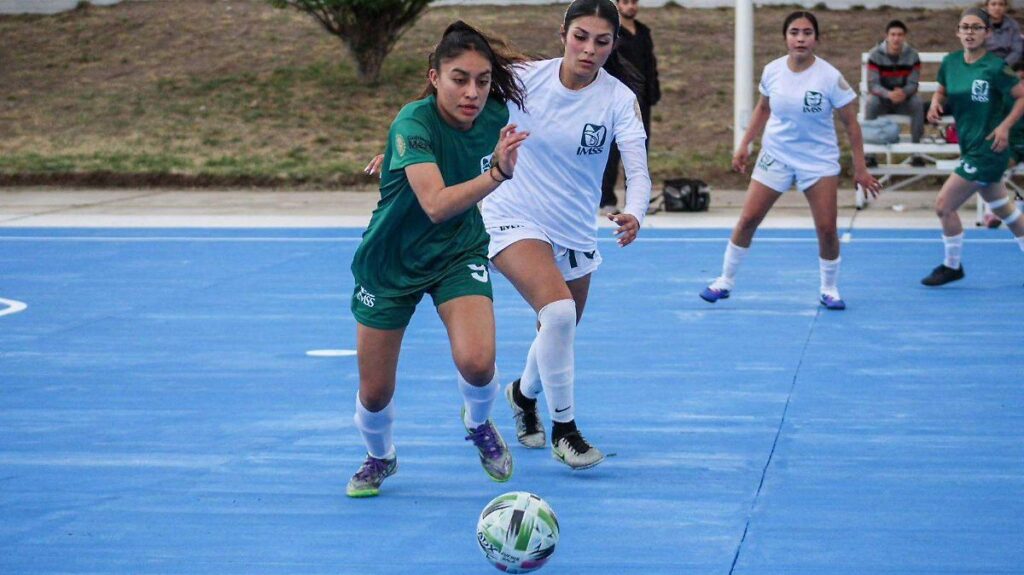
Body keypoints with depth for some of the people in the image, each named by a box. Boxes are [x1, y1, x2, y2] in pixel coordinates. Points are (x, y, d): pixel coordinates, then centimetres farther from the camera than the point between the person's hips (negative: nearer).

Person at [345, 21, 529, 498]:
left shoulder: (496, 117, -13)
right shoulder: (414, 122, -29)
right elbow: (437, 204, -44)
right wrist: (498, 173, -54)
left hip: (458, 254, 2)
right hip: (390, 262, -2)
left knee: (476, 362, -23)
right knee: (374, 394, 4)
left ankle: (478, 424, 13)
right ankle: (379, 458, 39)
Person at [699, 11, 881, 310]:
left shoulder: (830, 77, -15)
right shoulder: (772, 71, -6)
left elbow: (851, 122, -8)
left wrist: (859, 168, -8)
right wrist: (744, 145, 10)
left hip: (819, 160, -2)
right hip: (775, 155, 2)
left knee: (827, 229, -6)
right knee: (747, 220, -2)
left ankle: (829, 289, 16)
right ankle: (725, 281, 13)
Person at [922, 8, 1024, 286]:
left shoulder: (994, 67, -17)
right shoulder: (950, 62, 2)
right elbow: (943, 90, 19)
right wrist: (936, 102, -3)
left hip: (988, 150, -8)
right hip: (970, 148, 8)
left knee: (944, 205, -7)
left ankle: (952, 266, 12)